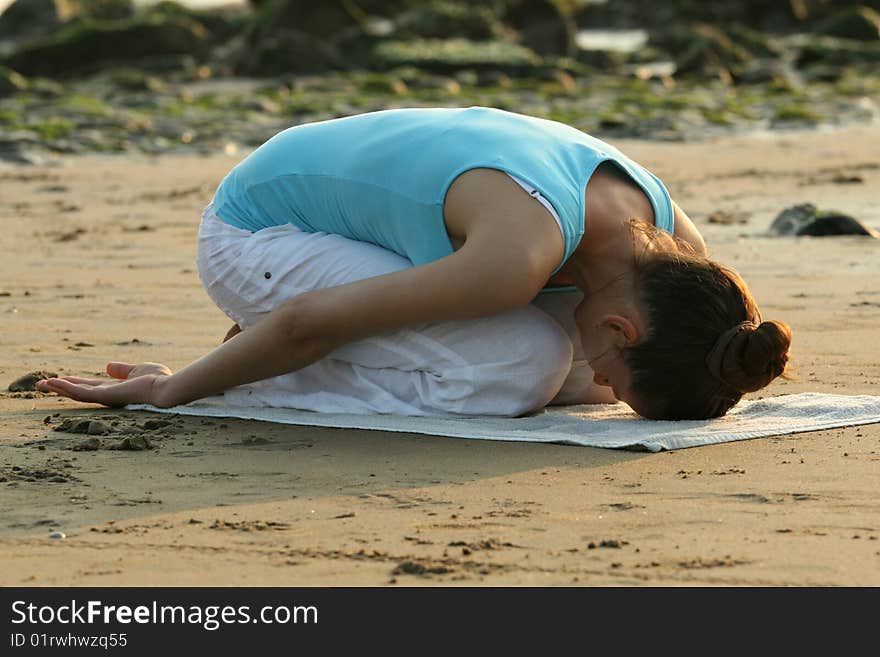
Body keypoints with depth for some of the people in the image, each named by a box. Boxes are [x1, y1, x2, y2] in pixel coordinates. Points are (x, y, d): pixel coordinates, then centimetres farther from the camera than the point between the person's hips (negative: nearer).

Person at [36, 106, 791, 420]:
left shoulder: (678, 245, -15)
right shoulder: (523, 255, -39)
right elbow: (308, 322, -27)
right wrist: (172, 391, -15)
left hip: (362, 227, 9)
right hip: (257, 232, -8)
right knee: (524, 366, -26)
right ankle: (264, 376, -5)